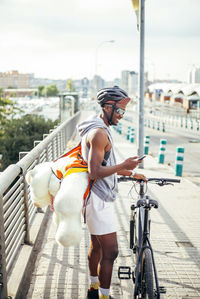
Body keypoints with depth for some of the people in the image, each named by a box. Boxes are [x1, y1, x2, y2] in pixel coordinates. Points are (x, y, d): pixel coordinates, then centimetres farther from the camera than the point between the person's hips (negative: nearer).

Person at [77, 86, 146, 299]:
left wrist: (132, 173, 24)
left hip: (97, 199, 11)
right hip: (99, 201, -11)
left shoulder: (98, 129, 15)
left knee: (97, 246, 21)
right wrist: (124, 166, -29)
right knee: (110, 252, -8)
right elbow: (94, 172, -26)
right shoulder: (99, 132, -20)